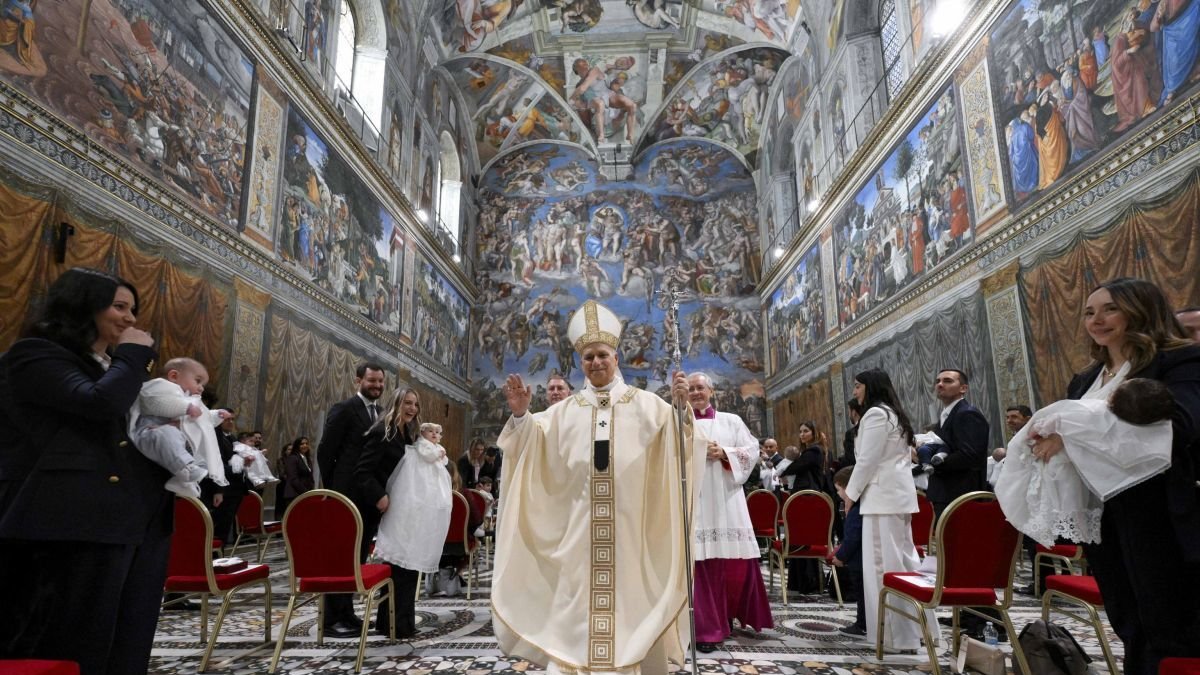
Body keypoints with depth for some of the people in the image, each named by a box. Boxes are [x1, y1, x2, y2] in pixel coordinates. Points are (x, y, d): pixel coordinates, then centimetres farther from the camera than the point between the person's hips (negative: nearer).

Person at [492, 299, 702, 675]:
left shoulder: (646, 405, 4)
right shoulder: (565, 412, 10)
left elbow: (677, 445, -7)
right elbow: (533, 450, 2)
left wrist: (682, 407, -25)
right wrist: (520, 415, -15)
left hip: (631, 528, -1)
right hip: (581, 529, 2)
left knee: (632, 601, 4)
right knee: (577, 604, 4)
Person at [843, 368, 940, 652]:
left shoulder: (875, 414, -10)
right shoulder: (893, 414, 20)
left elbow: (867, 460, -14)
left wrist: (851, 493, -4)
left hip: (883, 495, -10)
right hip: (897, 492, 10)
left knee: (884, 561, -7)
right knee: (902, 558, 12)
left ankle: (896, 631, -3)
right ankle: (917, 626, 18)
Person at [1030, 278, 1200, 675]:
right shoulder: (1085, 381, 17)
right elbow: (1069, 435, 19)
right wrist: (1044, 435, -5)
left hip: (1159, 518, -7)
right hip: (1101, 519, 7)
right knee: (1131, 630, 16)